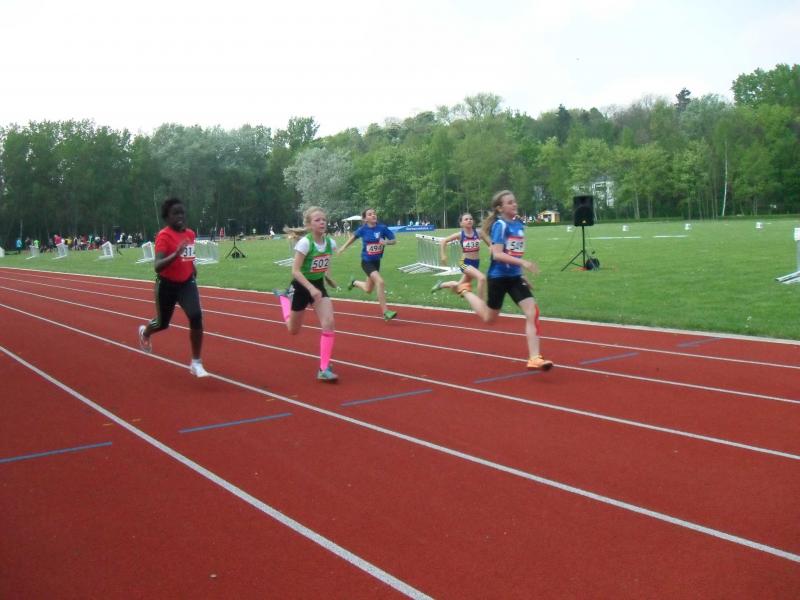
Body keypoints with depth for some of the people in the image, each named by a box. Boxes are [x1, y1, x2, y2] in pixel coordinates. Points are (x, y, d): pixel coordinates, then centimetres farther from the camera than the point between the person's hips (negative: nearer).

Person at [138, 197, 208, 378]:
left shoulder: (190, 234, -2)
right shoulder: (164, 236, -21)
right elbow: (157, 266, -34)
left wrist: (192, 266, 9)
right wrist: (176, 254, -45)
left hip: (186, 283, 4)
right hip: (167, 285, -3)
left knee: (196, 316, -19)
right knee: (162, 323, 15)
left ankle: (196, 363, -9)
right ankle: (144, 332, 56)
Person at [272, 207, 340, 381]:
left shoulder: (330, 242, -9)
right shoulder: (304, 243, -25)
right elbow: (295, 271, -27)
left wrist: (327, 277, 8)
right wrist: (310, 288, -36)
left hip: (319, 286, 4)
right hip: (301, 287, -4)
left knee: (328, 323, -17)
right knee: (293, 330, 16)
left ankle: (324, 369, -11)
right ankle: (283, 297, 46)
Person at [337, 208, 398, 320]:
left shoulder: (382, 228, -11)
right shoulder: (363, 229, -12)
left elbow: (394, 240, -5)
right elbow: (354, 236, 9)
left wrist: (386, 242, -26)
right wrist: (343, 247, 16)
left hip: (376, 261, 4)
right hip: (367, 262, -4)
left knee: (368, 290, 17)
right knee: (380, 282, -26)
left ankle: (354, 282, 51)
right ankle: (385, 312, -20)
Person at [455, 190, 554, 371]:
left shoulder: (519, 225, 7)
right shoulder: (500, 225, -15)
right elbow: (497, 254, -25)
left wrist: (522, 273, 18)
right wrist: (522, 263, -32)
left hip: (514, 277, 6)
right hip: (498, 276, -6)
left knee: (532, 313, -10)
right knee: (489, 317, 13)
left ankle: (534, 358, -9)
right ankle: (464, 290, 38)